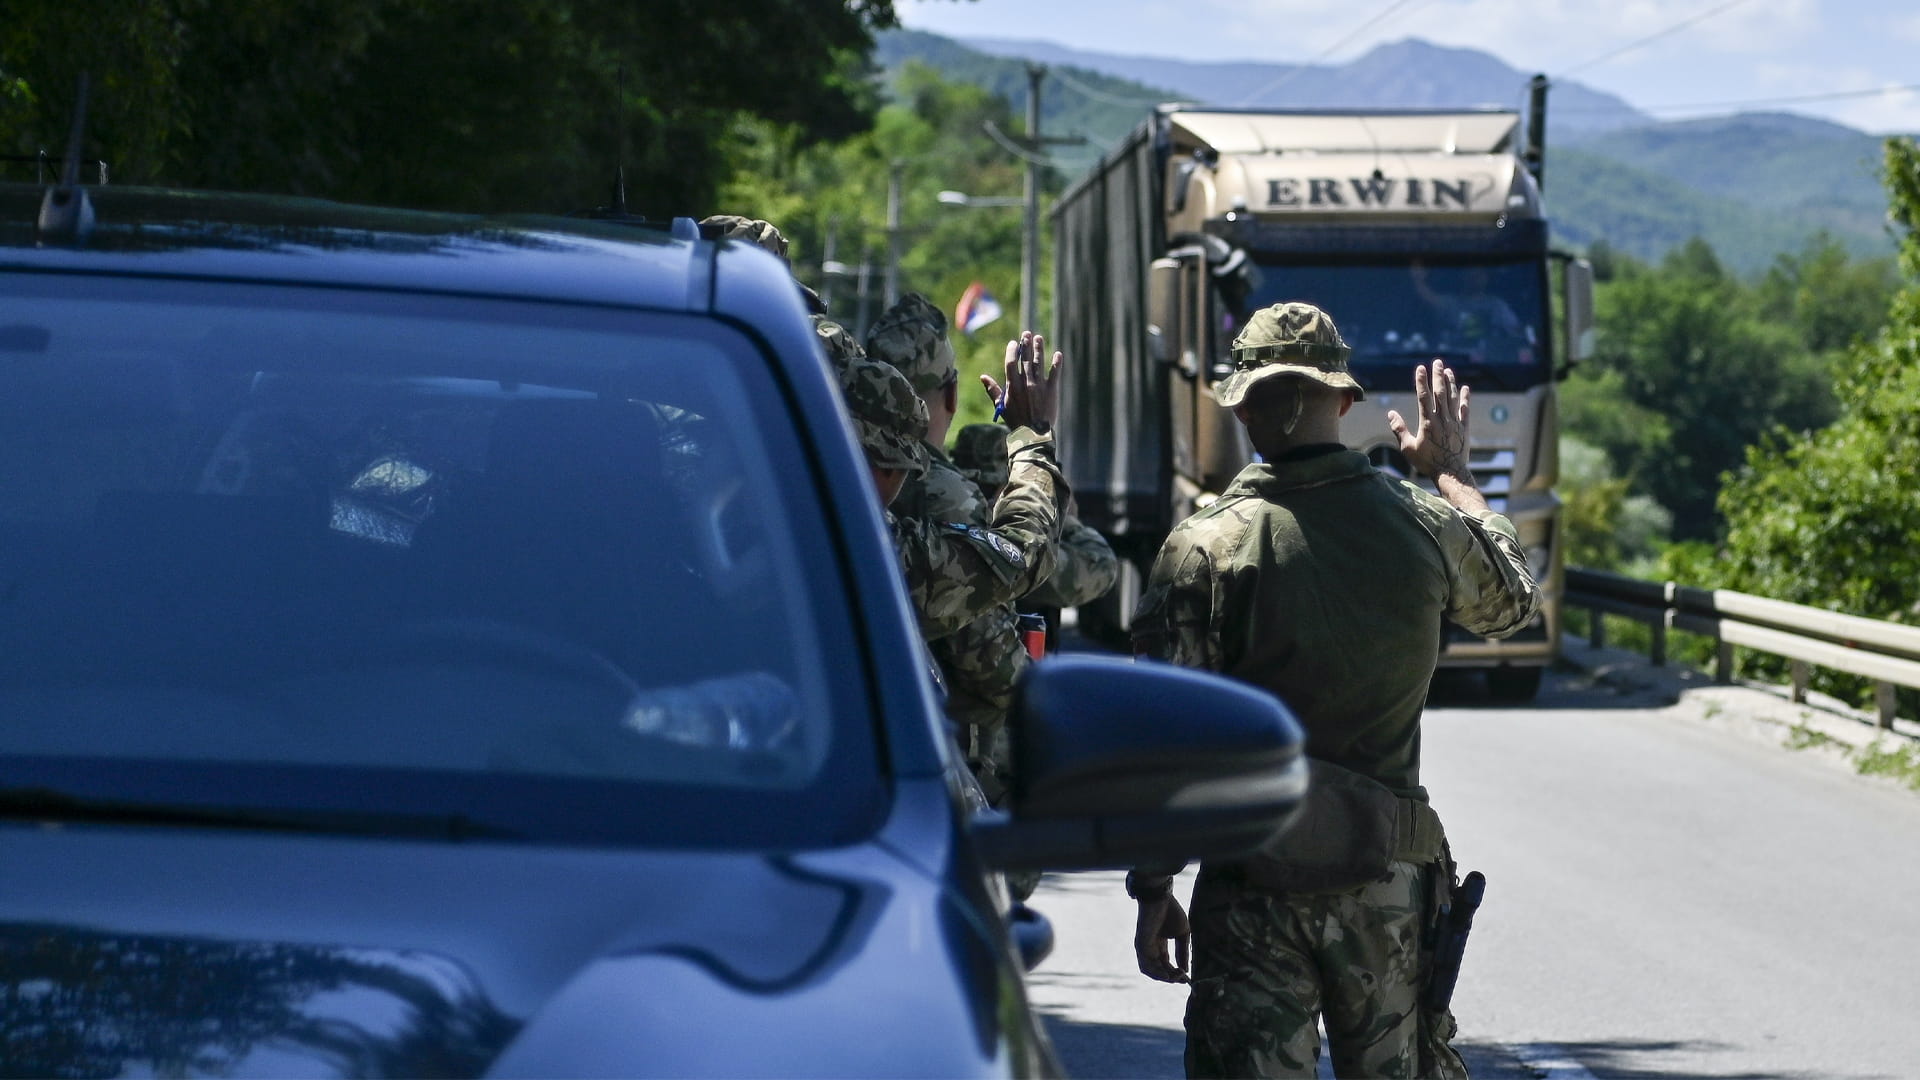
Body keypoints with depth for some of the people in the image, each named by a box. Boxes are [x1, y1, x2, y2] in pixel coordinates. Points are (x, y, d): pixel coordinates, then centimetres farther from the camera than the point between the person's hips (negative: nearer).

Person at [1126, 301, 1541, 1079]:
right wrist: (1452, 471, 35)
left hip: (1254, 890, -2)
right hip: (1391, 882, 3)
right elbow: (1514, 601, 23)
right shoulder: (1424, 525, -1)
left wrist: (1153, 890, -3)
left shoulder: (1205, 548, -10)